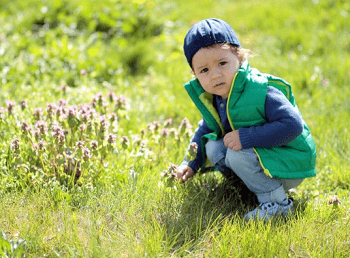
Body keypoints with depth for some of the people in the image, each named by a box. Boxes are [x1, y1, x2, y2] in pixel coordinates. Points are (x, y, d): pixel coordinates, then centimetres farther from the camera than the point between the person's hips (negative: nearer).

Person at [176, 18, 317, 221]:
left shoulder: (261, 91, -28)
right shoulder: (212, 98, -2)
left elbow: (293, 125, -34)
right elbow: (206, 128, 15)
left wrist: (246, 137, -35)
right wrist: (190, 163, 4)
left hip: (291, 166, -8)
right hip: (257, 152, 8)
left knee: (237, 154, -28)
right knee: (213, 148, -5)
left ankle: (276, 201, -13)